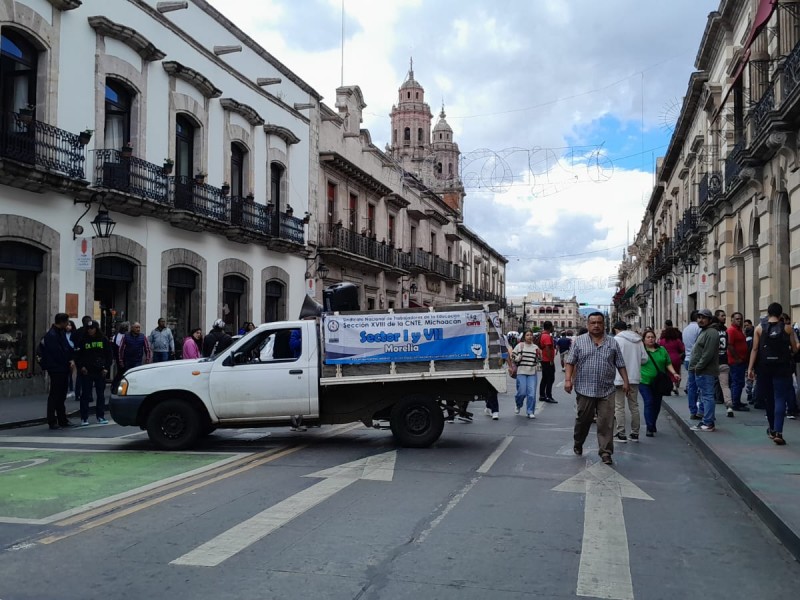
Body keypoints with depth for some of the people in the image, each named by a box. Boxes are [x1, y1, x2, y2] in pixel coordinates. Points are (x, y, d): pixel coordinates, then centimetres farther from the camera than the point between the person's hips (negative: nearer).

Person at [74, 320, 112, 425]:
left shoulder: (104, 339, 3)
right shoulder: (83, 340, 2)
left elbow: (109, 354, 6)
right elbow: (77, 355, 5)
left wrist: (106, 368, -2)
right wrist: (81, 366, -6)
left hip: (100, 371, 1)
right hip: (87, 371, -1)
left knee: (101, 394, 7)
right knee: (86, 394, 1)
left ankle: (100, 416, 15)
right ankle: (84, 418, 6)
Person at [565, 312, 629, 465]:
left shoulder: (612, 343, 7)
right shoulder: (579, 341, 3)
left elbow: (620, 364, 9)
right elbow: (570, 362, 1)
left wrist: (625, 381, 1)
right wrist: (568, 379, -9)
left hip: (606, 390, 1)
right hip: (585, 389, -1)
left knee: (606, 422, -3)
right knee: (583, 420, 11)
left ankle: (606, 452, 3)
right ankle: (578, 444, 33)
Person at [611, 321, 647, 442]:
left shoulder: (616, 339, -10)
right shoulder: (638, 340, 8)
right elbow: (644, 358, 7)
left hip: (620, 378, -5)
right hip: (634, 378, 6)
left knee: (619, 406, 1)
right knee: (634, 406, 14)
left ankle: (621, 434, 1)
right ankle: (635, 433, 19)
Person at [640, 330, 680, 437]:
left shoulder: (662, 350, 11)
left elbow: (668, 364, 14)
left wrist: (674, 373, -1)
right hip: (645, 382, -4)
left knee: (657, 405, 9)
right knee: (649, 403, -12)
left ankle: (652, 424, 29)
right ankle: (649, 428, -9)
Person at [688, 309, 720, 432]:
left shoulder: (711, 333, -13)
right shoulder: (703, 332, 21)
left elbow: (708, 354, -21)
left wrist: (698, 367, -17)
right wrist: (695, 368, 16)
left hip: (706, 372, -11)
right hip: (701, 371, 11)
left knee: (707, 396, -8)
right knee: (704, 396, 15)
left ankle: (708, 423, -5)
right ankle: (707, 420, 22)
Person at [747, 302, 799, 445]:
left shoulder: (759, 328, 0)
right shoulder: (787, 328, -1)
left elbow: (755, 349, -5)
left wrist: (750, 367, -4)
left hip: (764, 367, 2)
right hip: (782, 368, -1)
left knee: (768, 398, 15)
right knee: (780, 399, -2)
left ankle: (772, 429, 29)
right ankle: (778, 432, -15)